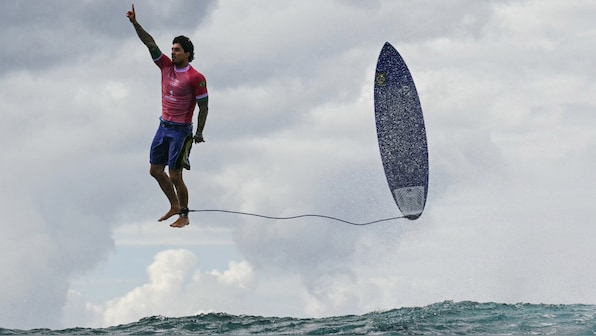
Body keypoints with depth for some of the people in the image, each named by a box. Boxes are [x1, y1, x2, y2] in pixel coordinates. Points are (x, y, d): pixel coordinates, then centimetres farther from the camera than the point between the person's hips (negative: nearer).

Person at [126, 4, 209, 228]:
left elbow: (203, 107, -10)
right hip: (164, 126, 7)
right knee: (155, 170, 12)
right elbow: (150, 43, -2)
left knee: (175, 176, -5)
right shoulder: (166, 66, 3)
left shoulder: (196, 78, -14)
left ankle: (184, 216, 10)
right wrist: (135, 23, -11)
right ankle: (174, 206, 28)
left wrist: (199, 133, -11)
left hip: (181, 130, -7)